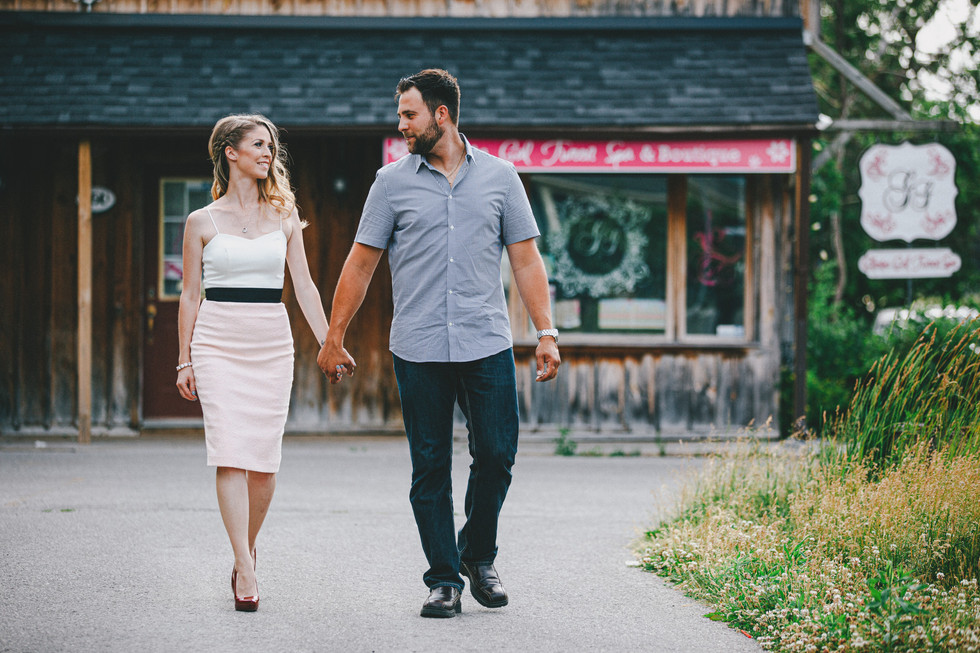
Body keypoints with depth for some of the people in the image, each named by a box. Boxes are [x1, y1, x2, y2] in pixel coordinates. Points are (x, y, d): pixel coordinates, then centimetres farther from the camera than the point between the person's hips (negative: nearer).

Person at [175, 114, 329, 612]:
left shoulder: (283, 216, 11)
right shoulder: (202, 222, 5)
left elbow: (303, 286, 10)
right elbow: (189, 295, 7)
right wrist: (184, 360, 4)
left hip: (272, 342, 2)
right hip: (218, 342, -2)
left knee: (264, 460, -1)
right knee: (231, 452, -13)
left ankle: (246, 550, 20)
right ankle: (245, 570, -15)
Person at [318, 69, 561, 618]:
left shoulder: (499, 176, 7)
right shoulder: (392, 182, 6)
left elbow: (526, 260, 8)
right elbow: (361, 264, 9)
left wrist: (547, 332, 0)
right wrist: (334, 338, 7)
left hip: (488, 345, 0)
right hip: (419, 351, 0)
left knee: (497, 455, -2)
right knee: (431, 468, 1)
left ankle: (479, 555, 21)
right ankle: (444, 579, 10)